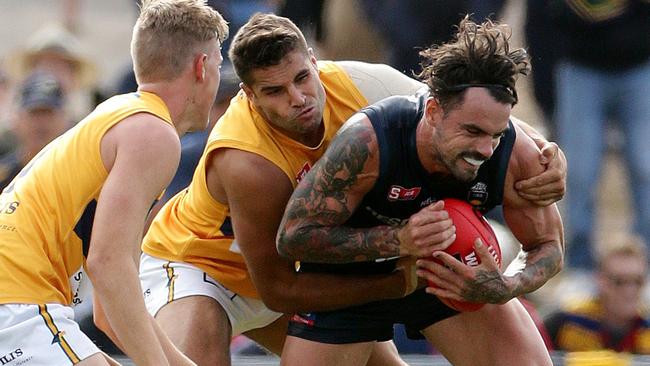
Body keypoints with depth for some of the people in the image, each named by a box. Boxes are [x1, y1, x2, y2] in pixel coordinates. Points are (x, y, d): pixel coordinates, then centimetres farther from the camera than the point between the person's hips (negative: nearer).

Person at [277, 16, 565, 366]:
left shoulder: (516, 155, -27)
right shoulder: (367, 140, -36)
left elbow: (548, 246, -9)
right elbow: (293, 236, -29)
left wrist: (504, 289, -31)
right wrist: (399, 241, -40)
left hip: (454, 271, 2)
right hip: (351, 275, -2)